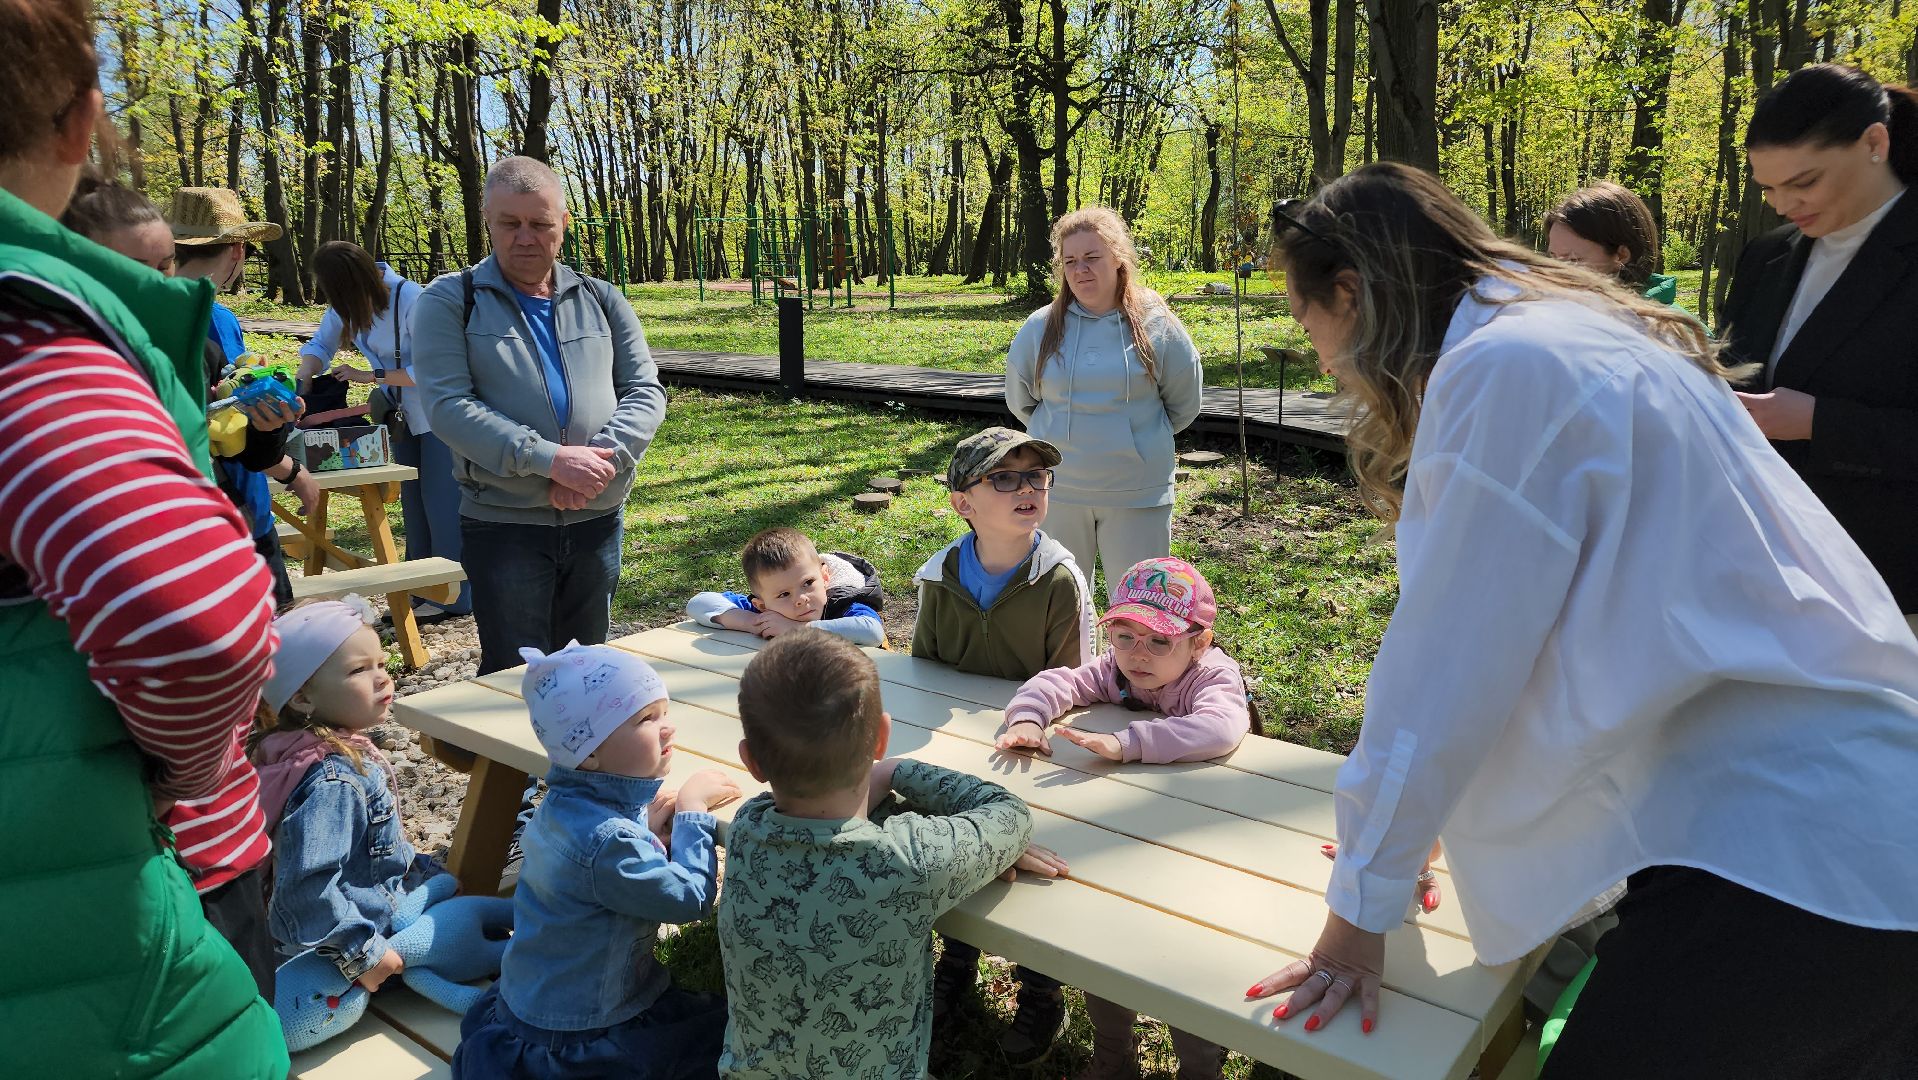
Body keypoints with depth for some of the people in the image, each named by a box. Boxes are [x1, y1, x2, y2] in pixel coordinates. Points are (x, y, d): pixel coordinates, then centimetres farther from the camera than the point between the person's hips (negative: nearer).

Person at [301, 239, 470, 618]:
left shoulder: (410, 300, -27)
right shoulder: (349, 302, -5)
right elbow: (320, 345, 5)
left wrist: (370, 376, -24)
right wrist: (301, 386, -11)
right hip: (404, 412, 8)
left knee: (440, 502, -6)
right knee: (413, 502, 12)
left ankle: (454, 597, 2)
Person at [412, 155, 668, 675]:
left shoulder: (601, 300, 10)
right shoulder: (450, 302, -1)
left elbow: (646, 391, 3)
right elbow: (447, 405, -13)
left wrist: (601, 460, -16)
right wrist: (549, 459, -22)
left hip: (598, 519, 4)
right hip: (503, 522, -3)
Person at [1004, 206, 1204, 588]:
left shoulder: (1157, 326, -5)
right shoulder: (1040, 328, -3)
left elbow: (1184, 404, 8)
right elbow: (1020, 400, 13)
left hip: (1138, 494, -1)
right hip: (1057, 490, 1)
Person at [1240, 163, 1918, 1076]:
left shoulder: (1505, 368, -18)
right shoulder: (1578, 337, 12)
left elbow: (1441, 674, -16)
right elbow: (1506, 642, 16)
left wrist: (1363, 904, -5)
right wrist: (1397, 828, 20)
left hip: (1788, 846, -9)